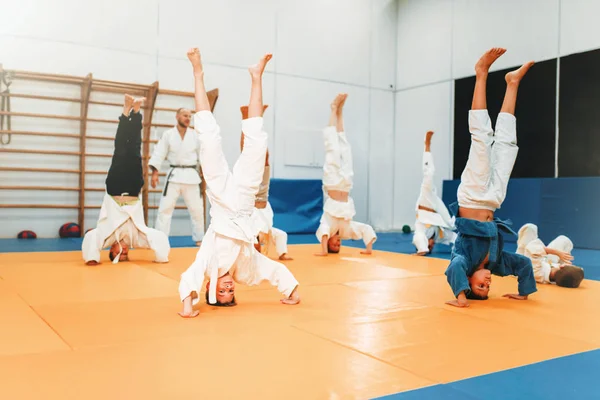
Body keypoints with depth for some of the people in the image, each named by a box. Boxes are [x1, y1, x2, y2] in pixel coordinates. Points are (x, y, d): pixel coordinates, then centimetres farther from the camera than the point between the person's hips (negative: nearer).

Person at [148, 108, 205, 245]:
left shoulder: (196, 135, 2)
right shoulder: (168, 134, -1)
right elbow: (159, 153, -2)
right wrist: (155, 172, -10)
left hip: (191, 175, 1)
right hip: (174, 175, -1)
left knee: (197, 209, 7)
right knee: (165, 207, -4)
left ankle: (199, 239, 21)